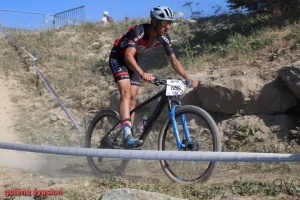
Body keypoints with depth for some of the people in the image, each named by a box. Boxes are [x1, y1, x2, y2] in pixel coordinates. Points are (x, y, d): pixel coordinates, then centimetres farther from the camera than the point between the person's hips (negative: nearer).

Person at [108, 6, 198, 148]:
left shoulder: (163, 38, -14)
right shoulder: (139, 31, -33)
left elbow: (174, 61, -6)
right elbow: (128, 56, -45)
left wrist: (188, 78, -18)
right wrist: (142, 74, -61)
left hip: (132, 60, 7)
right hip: (118, 57, -7)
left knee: (133, 97, 1)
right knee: (126, 92, -25)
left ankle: (128, 139, 5)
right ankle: (127, 135, -36)